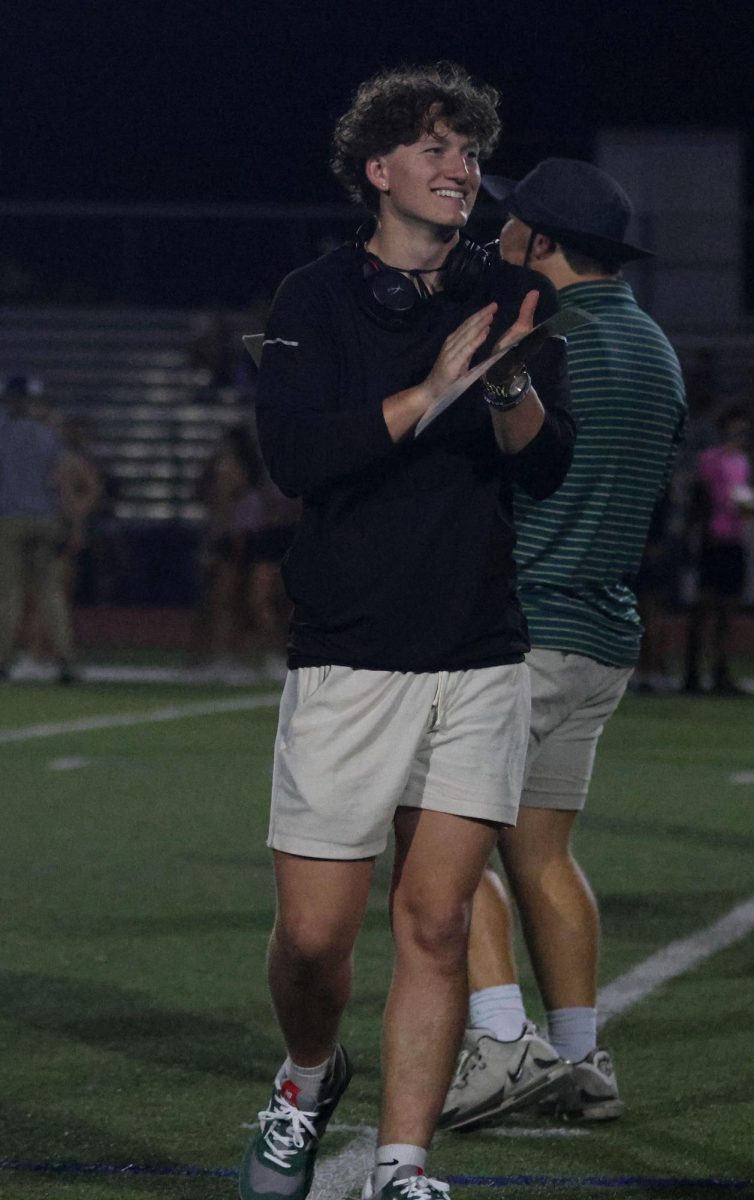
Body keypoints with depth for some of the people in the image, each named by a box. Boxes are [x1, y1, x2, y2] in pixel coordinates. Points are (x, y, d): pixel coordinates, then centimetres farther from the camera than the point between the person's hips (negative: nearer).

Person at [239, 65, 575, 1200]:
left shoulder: (515, 299, 9)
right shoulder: (316, 299, 0)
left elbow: (548, 466, 0)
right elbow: (295, 453, -13)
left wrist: (509, 387, -20)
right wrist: (430, 394, -21)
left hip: (480, 659, 2)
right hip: (348, 659, -2)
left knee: (436, 922, -1)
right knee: (314, 934, -2)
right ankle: (308, 1081, 28)